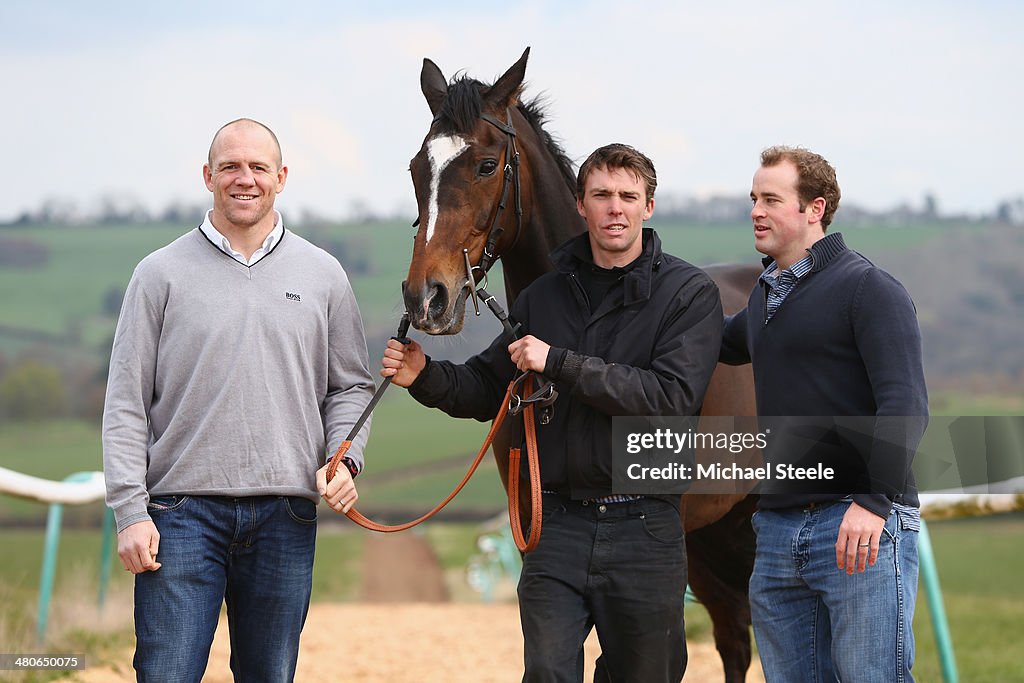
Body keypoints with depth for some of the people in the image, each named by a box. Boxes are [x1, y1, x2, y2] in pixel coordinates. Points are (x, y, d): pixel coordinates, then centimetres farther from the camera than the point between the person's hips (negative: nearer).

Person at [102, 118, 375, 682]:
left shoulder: (322, 276, 9)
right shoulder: (162, 274, 3)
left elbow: (351, 385, 15)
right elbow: (126, 402, 1)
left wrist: (343, 457, -5)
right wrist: (130, 510, -7)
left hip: (285, 517, 2)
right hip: (183, 510, -2)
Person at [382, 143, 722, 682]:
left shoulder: (690, 294, -4)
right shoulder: (545, 295, 11)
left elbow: (672, 397, -17)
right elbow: (488, 390, 16)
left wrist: (560, 364, -18)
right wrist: (426, 377, -5)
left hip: (644, 530, -2)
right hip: (558, 526, 3)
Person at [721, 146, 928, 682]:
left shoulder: (868, 288, -7)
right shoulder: (763, 297, 19)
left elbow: (904, 404, -16)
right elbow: (723, 343, 41)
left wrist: (874, 502, -27)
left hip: (862, 525, -8)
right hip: (776, 527, 8)